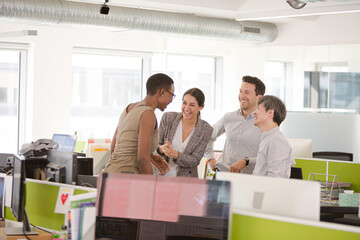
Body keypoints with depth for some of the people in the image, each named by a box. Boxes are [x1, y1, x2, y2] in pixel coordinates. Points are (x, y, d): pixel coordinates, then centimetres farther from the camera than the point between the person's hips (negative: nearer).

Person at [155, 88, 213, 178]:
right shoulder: (168, 118, -2)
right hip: (162, 176, 1)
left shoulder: (206, 129, -3)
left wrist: (174, 154, -23)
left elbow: (194, 161, -6)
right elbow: (156, 146, 4)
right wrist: (162, 149, -19)